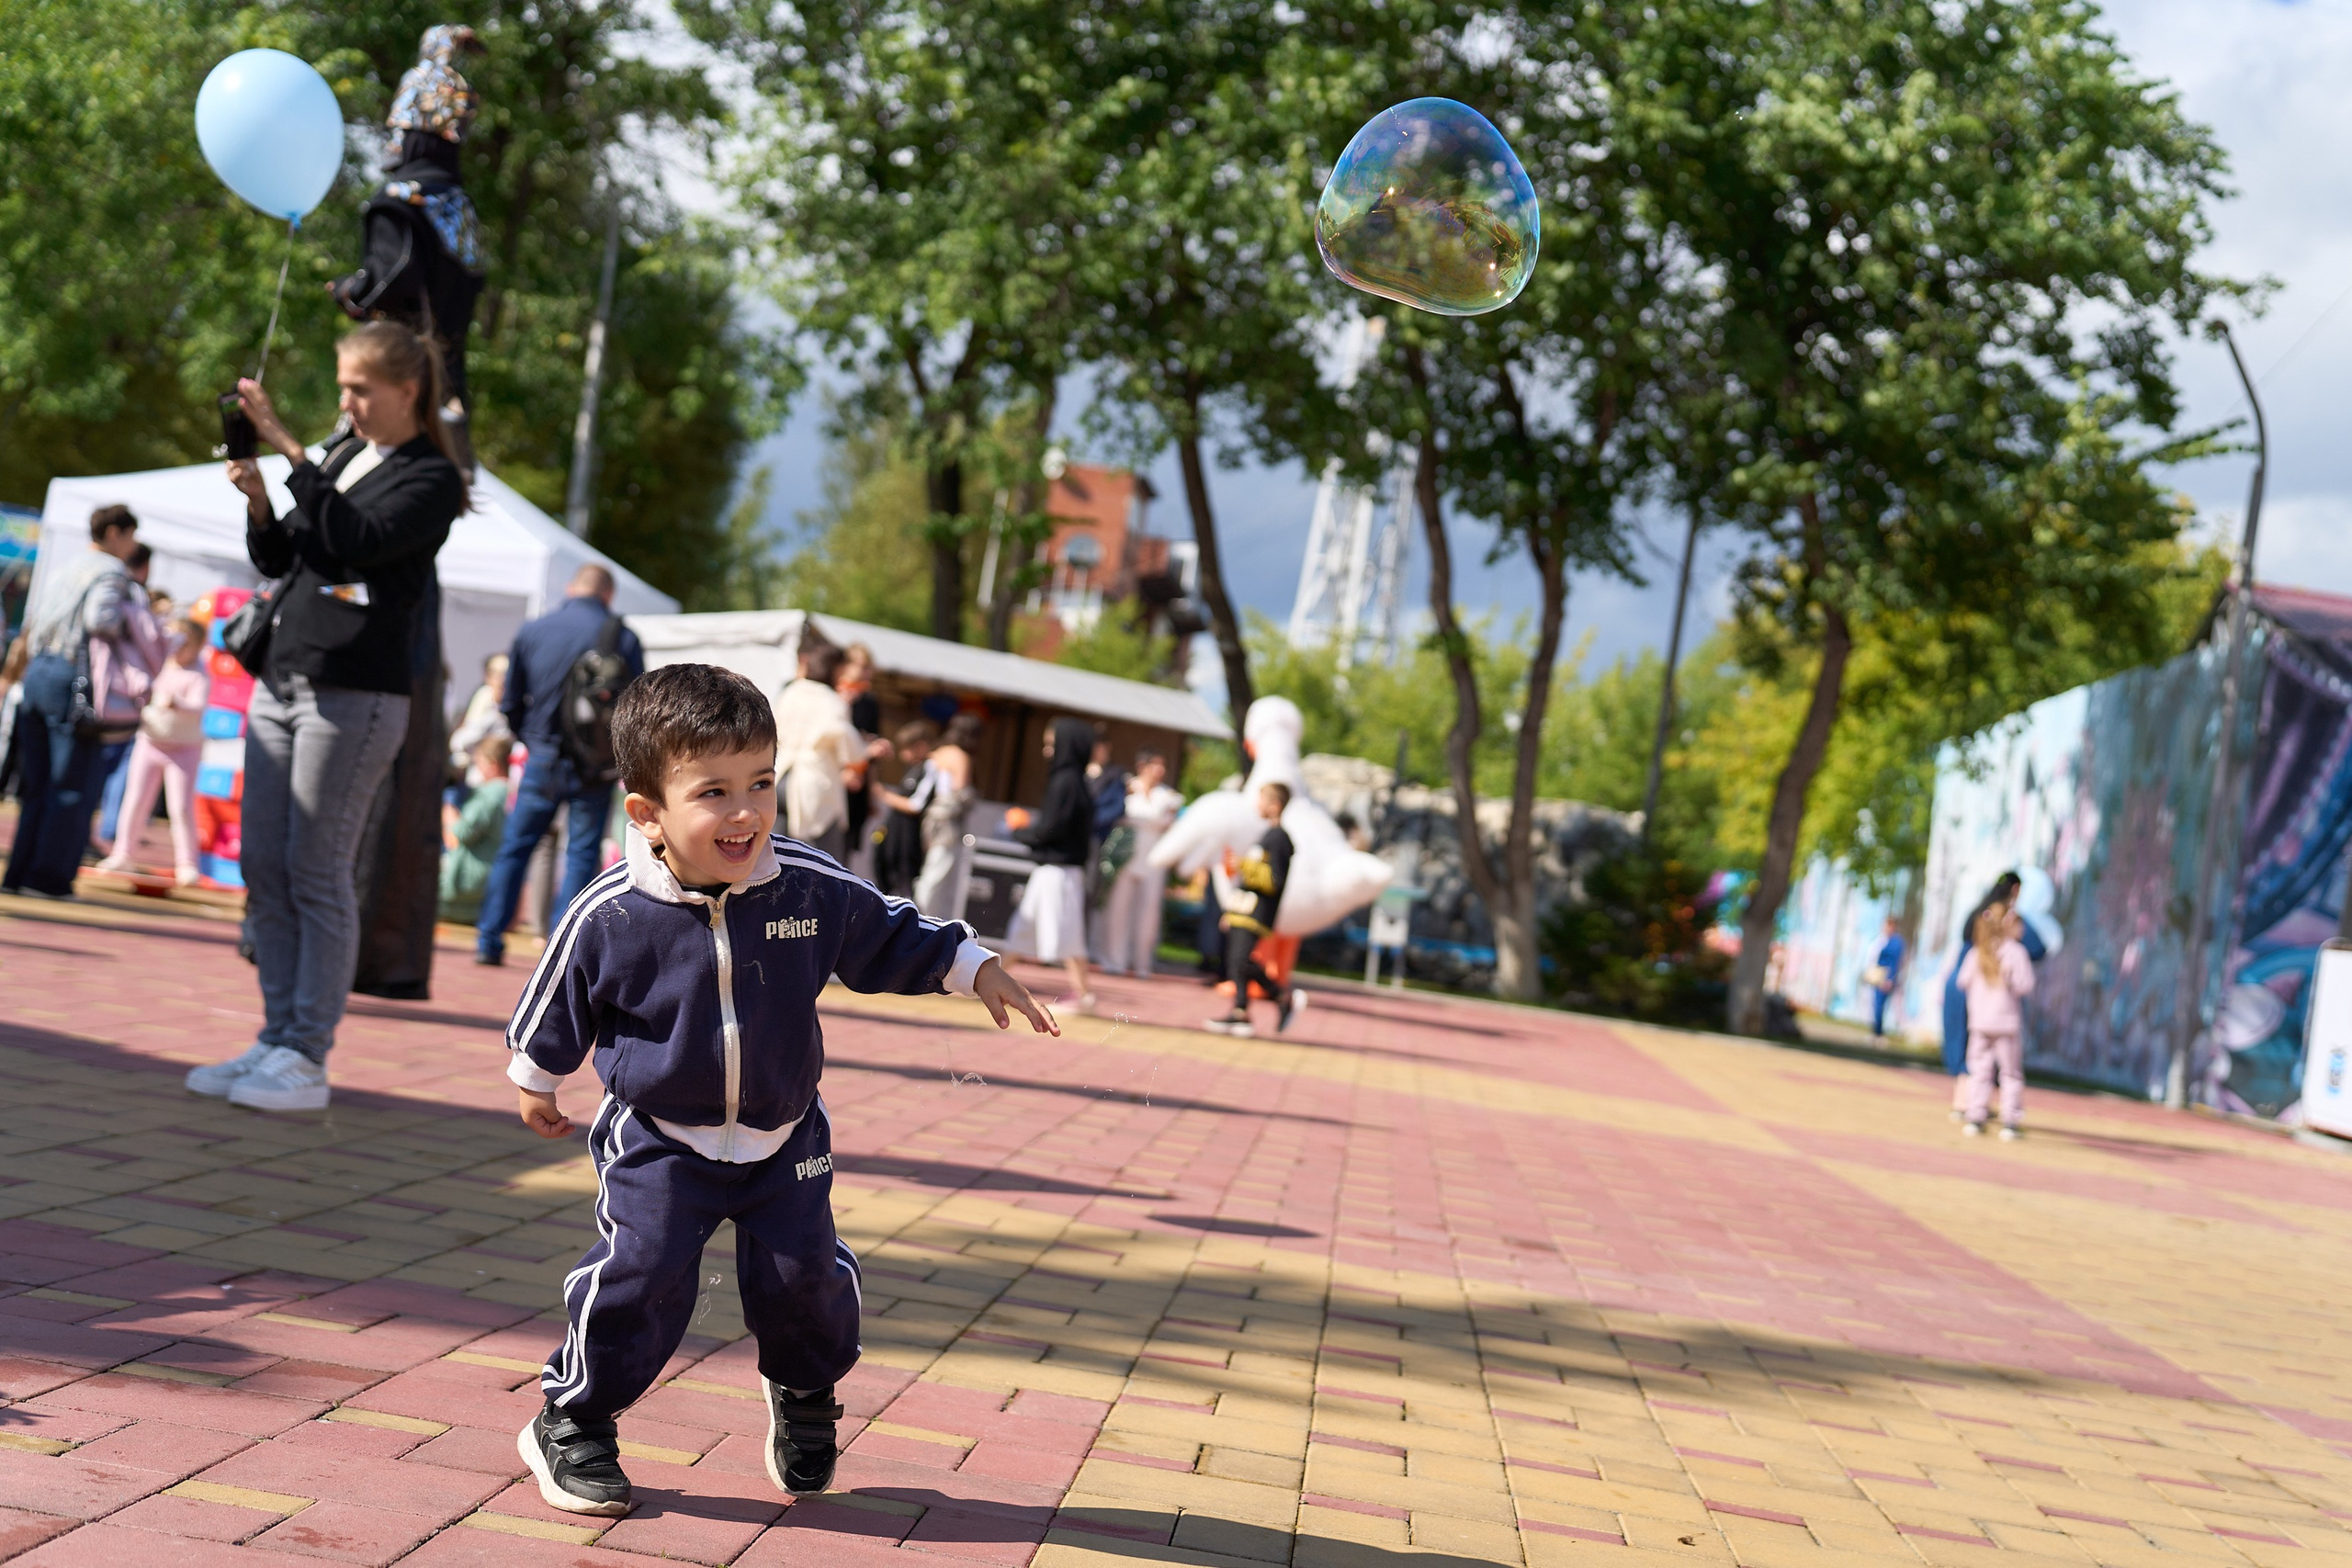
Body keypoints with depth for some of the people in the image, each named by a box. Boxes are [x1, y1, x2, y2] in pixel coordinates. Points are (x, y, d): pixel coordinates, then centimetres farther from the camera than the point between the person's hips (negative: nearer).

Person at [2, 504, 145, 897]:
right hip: (73, 677, -8)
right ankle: (49, 876, -4)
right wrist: (123, 621, -2)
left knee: (37, 783, 12)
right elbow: (99, 620, -20)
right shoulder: (112, 571, -6)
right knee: (75, 785, -3)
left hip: (36, 672, 8)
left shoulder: (59, 569, 19)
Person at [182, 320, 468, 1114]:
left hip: (354, 694, -7)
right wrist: (257, 498, 0)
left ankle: (307, 1059, -2)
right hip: (281, 681, 8)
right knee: (263, 869, 6)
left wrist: (286, 448, -21)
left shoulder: (431, 479, -5)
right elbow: (278, 559, 19)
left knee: (317, 875, -7)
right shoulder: (341, 450, 17)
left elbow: (355, 540, -21)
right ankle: (276, 1040, 13)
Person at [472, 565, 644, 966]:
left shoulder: (532, 630, 2)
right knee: (582, 854, 4)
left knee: (515, 847, 11)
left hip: (543, 757, 2)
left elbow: (510, 703, 6)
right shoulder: (623, 637, -4)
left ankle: (489, 940, 11)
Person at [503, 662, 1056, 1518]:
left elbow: (891, 937, 4)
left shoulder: (812, 888, -14)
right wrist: (536, 1081, 12)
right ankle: (572, 1423, 12)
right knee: (639, 1274, -12)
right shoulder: (609, 916, -20)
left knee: (805, 1274, 3)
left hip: (784, 1140, 2)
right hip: (657, 1140, -2)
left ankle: (805, 1393, 36)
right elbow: (556, 1004, -1)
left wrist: (978, 970, 2)